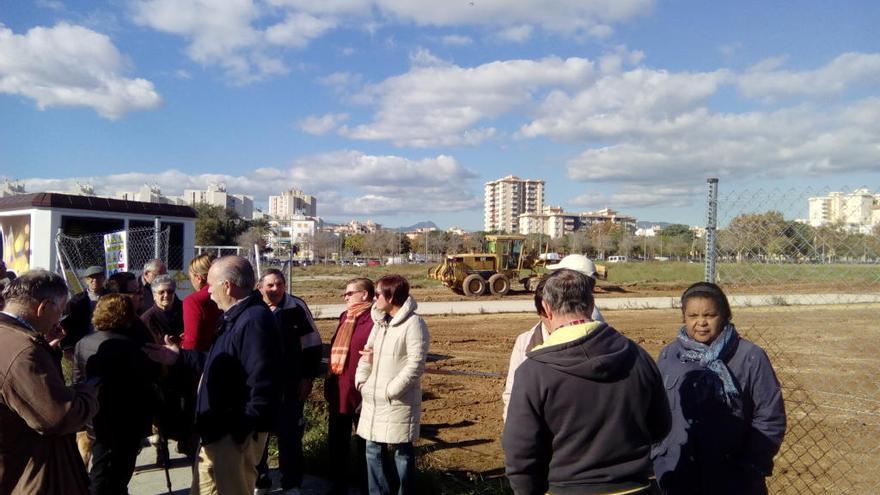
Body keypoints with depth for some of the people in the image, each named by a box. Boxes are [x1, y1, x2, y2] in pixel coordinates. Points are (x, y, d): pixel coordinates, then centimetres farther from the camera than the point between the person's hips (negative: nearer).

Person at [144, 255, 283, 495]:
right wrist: (180, 356, 20)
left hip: (235, 434, -11)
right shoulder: (235, 317, 12)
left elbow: (263, 383, -31)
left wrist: (241, 429, -26)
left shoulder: (255, 320, -25)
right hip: (220, 430, 11)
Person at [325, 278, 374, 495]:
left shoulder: (374, 320, -16)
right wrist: (330, 382, 15)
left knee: (364, 442, 10)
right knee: (336, 440, 19)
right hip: (338, 390, 8)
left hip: (361, 391, -8)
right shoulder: (345, 317, 12)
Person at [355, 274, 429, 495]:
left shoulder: (413, 323, -14)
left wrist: (391, 389, -18)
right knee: (373, 449, 15)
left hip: (398, 402, -8)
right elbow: (367, 352, 18)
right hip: (373, 400, 8)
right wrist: (361, 380, 4)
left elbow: (416, 364, -19)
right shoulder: (380, 321, 13)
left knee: (402, 452, 4)